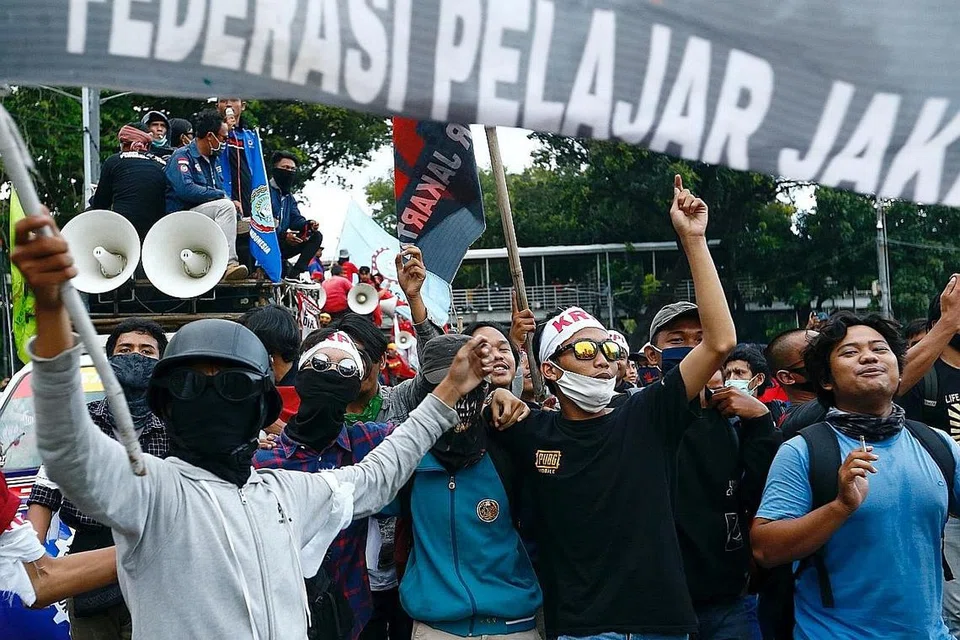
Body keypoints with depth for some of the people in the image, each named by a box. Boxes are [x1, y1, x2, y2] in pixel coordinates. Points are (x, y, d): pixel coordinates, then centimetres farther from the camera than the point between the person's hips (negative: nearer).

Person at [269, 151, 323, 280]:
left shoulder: (289, 196, 22)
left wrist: (308, 224, -12)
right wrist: (283, 234, -28)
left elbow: (295, 219, 12)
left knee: (316, 236, -1)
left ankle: (294, 274, -16)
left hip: (281, 243, 9)